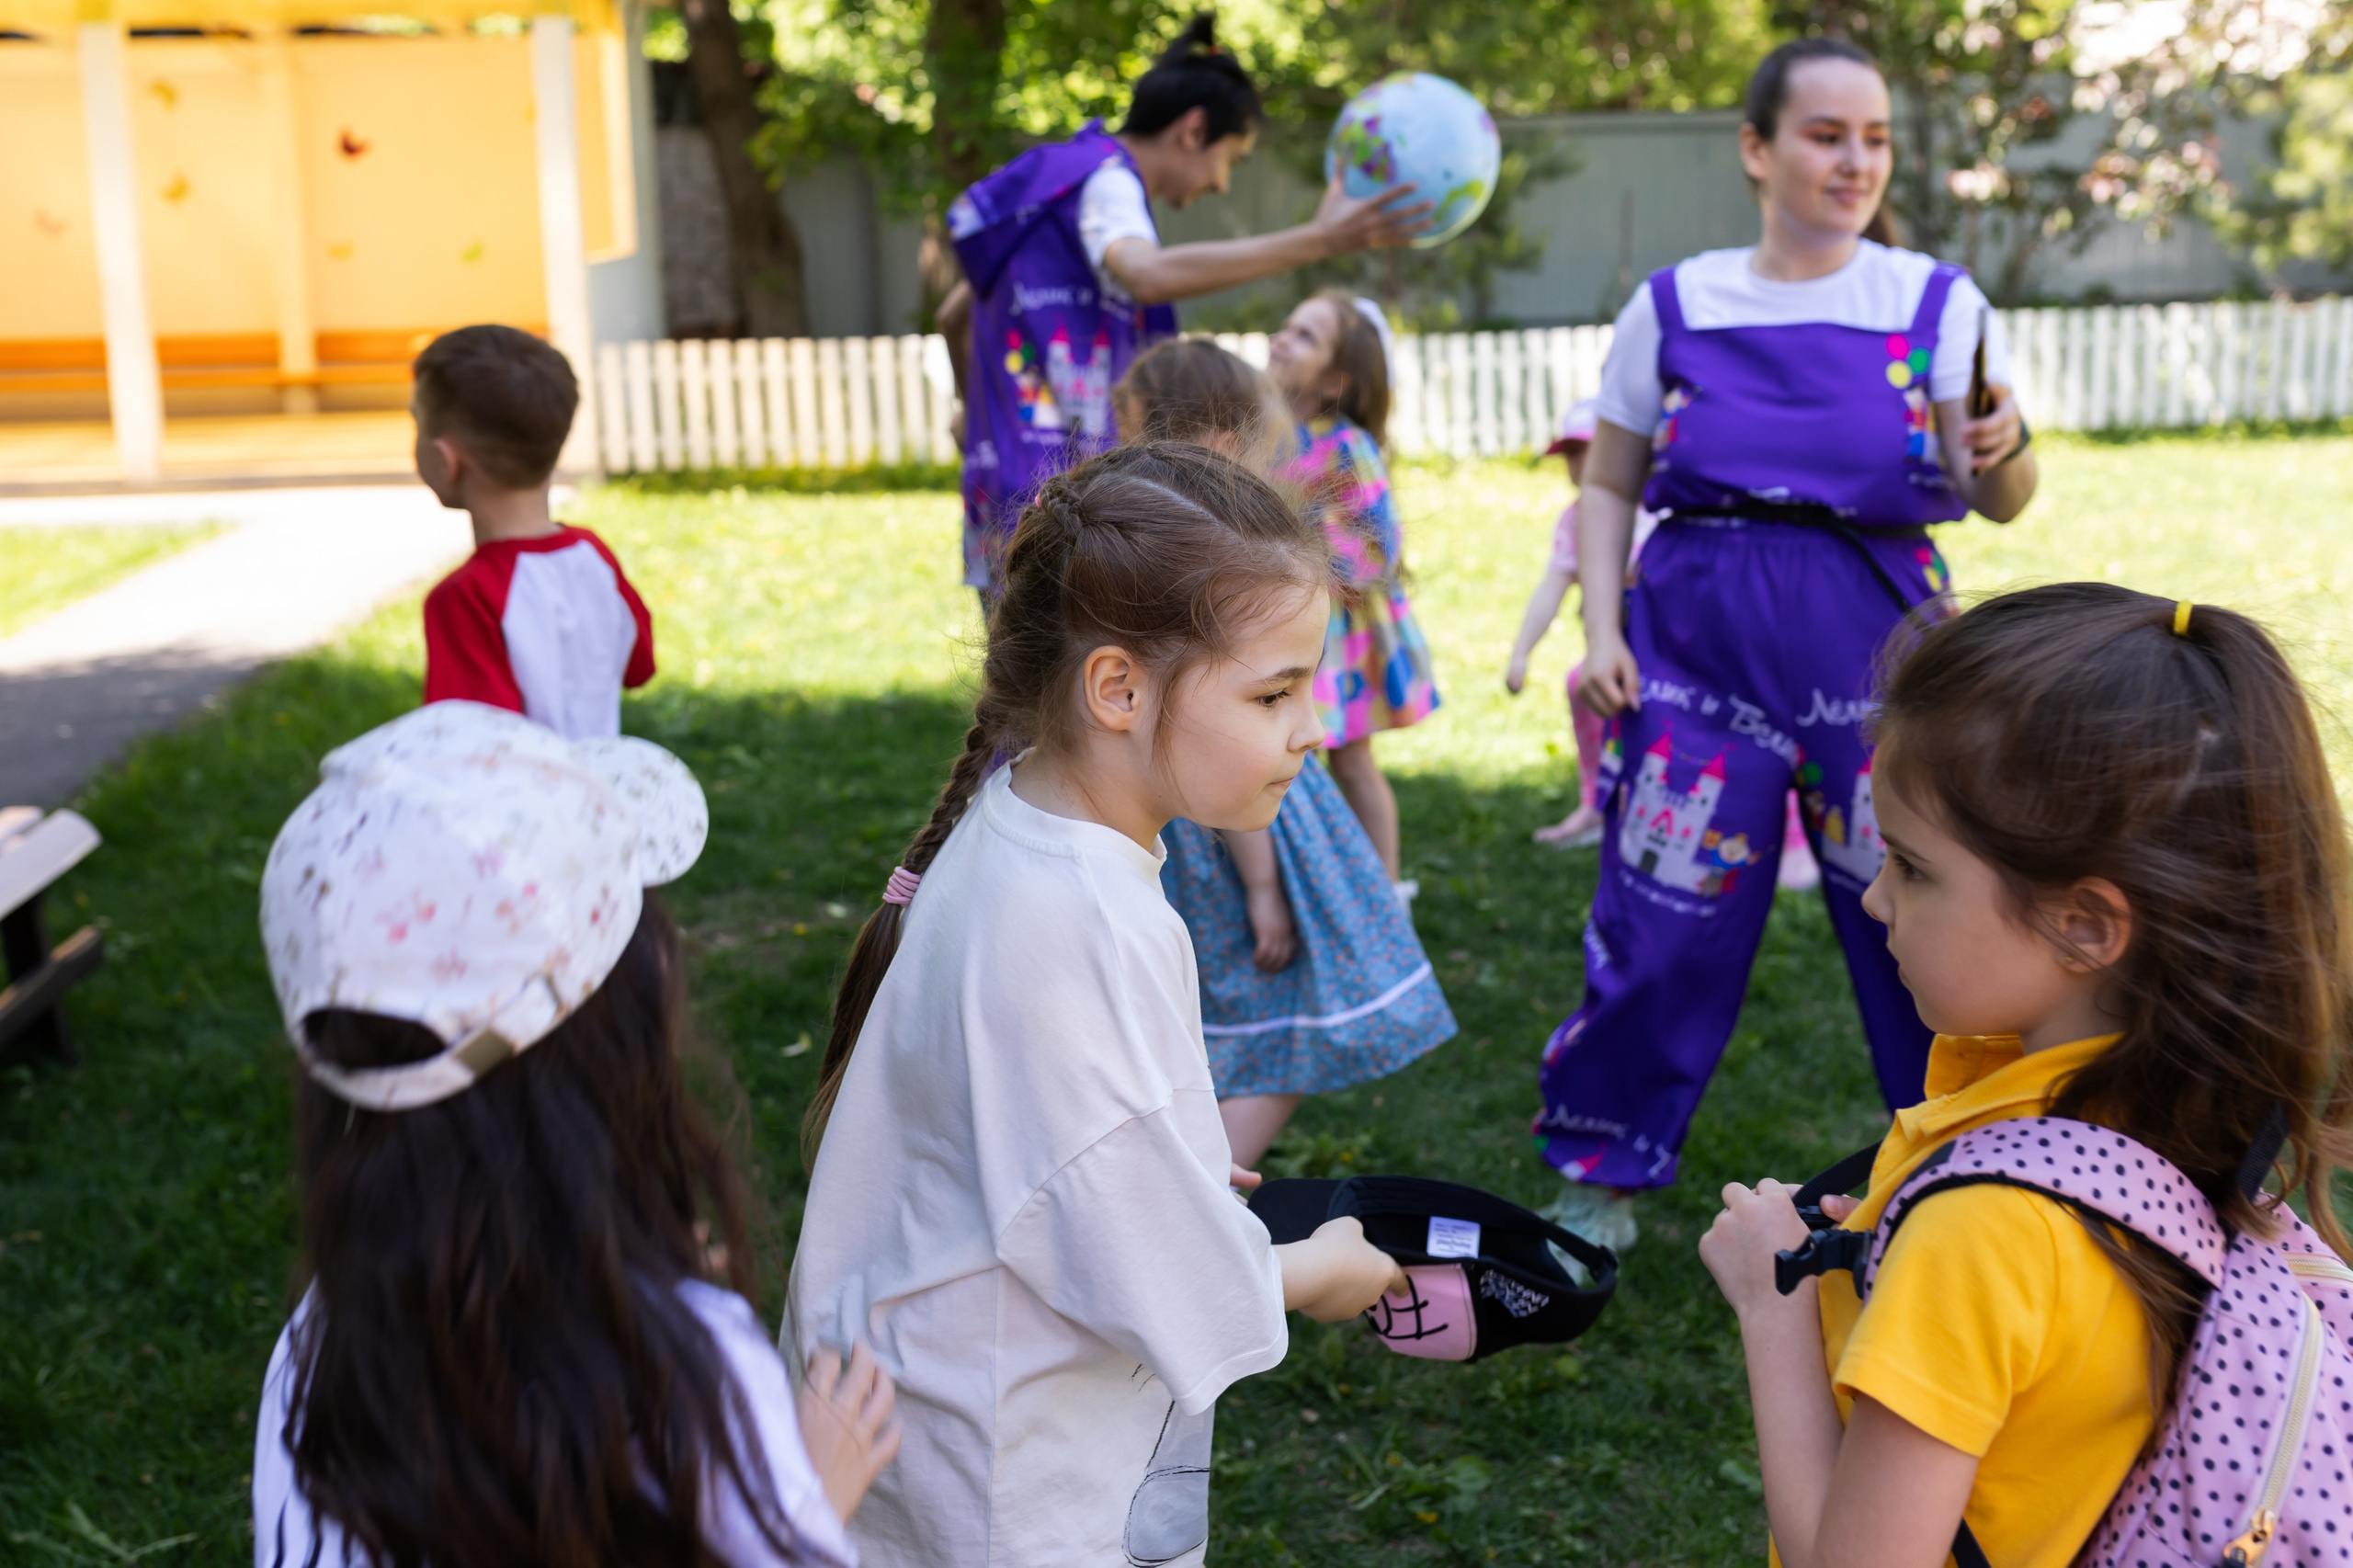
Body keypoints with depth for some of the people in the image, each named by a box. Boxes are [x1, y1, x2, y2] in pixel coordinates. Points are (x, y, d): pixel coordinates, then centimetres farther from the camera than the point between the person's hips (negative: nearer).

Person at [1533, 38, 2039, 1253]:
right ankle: (1600, 1175, 20)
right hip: (1700, 638, 0)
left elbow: (2000, 503, 0)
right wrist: (1601, 627, -1)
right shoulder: (1675, 307, 4)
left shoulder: (1933, 302, 2)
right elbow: (1609, 486, 11)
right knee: (1662, 918, 1)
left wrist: (2004, 448, -23)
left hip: (1873, 644, 0)